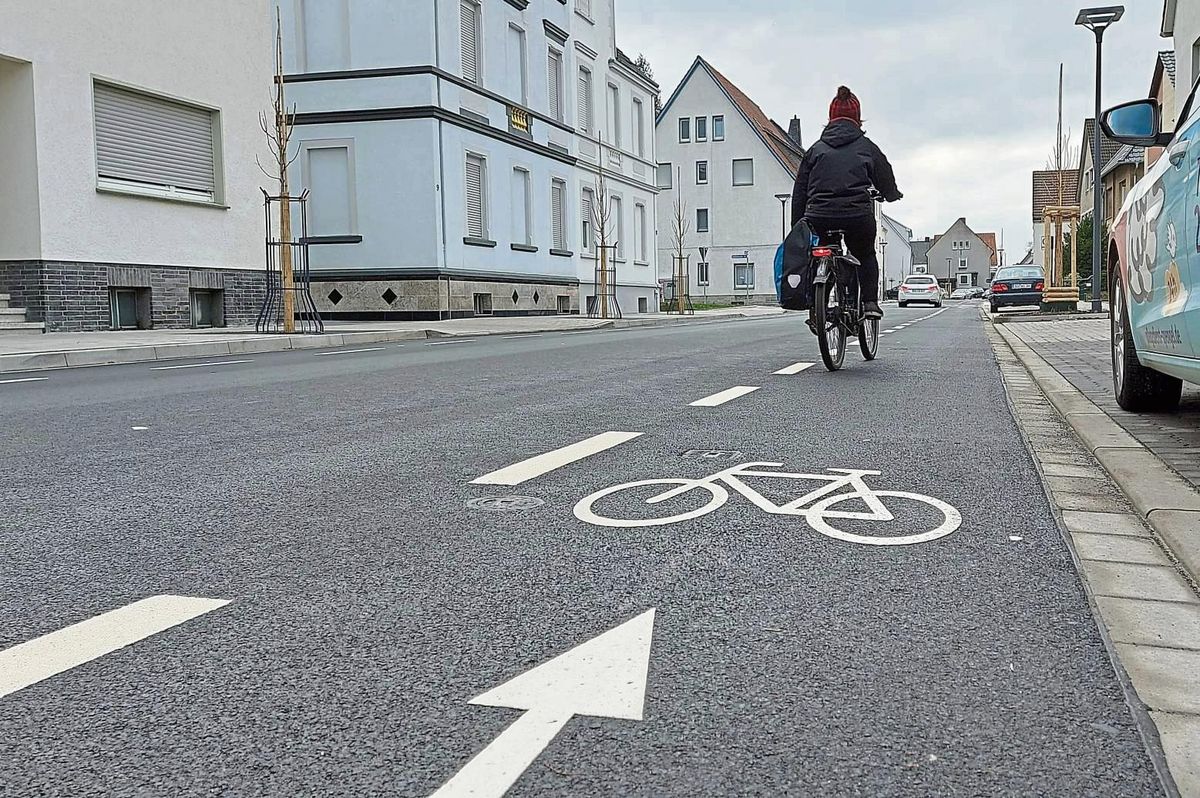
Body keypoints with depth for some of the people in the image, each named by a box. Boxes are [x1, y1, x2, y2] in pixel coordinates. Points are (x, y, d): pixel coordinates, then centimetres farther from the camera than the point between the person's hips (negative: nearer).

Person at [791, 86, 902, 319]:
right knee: (866, 256, 25)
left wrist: (796, 228, 17)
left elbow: (799, 192, 13)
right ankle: (870, 302, 11)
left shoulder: (816, 149, 15)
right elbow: (886, 183, 20)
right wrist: (893, 194, 43)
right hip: (858, 217, -1)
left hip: (819, 219, 1)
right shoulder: (866, 147, 12)